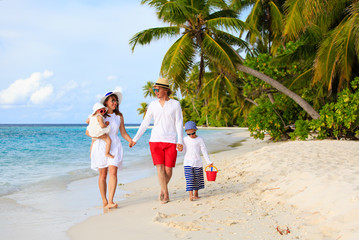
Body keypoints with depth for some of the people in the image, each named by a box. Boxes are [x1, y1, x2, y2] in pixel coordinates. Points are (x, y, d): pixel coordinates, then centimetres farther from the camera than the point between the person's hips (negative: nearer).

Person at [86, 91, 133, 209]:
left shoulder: (119, 116, 10)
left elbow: (123, 133, 11)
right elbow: (88, 131, 7)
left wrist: (131, 140, -7)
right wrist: (96, 135, -12)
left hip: (115, 146, 1)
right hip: (101, 146, -1)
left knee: (113, 173, -14)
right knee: (102, 175, 3)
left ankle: (110, 201, -18)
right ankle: (104, 201, 15)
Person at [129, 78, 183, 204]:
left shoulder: (175, 104, 0)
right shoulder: (153, 104, 6)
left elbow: (179, 123, -2)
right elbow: (145, 123, 10)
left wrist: (180, 141, -13)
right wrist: (135, 139, 7)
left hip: (171, 141, -1)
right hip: (155, 141, 1)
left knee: (168, 169, 0)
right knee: (160, 168, -10)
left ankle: (162, 189, 26)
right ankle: (166, 195, -5)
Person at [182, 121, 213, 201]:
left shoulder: (199, 140, -2)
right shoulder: (185, 140, 3)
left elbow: (204, 151, -1)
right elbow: (184, 150, 7)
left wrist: (208, 161, -4)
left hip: (197, 162, 0)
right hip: (188, 162, 0)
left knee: (197, 179, 7)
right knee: (189, 179, -11)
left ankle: (196, 194, 22)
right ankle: (191, 195, -14)